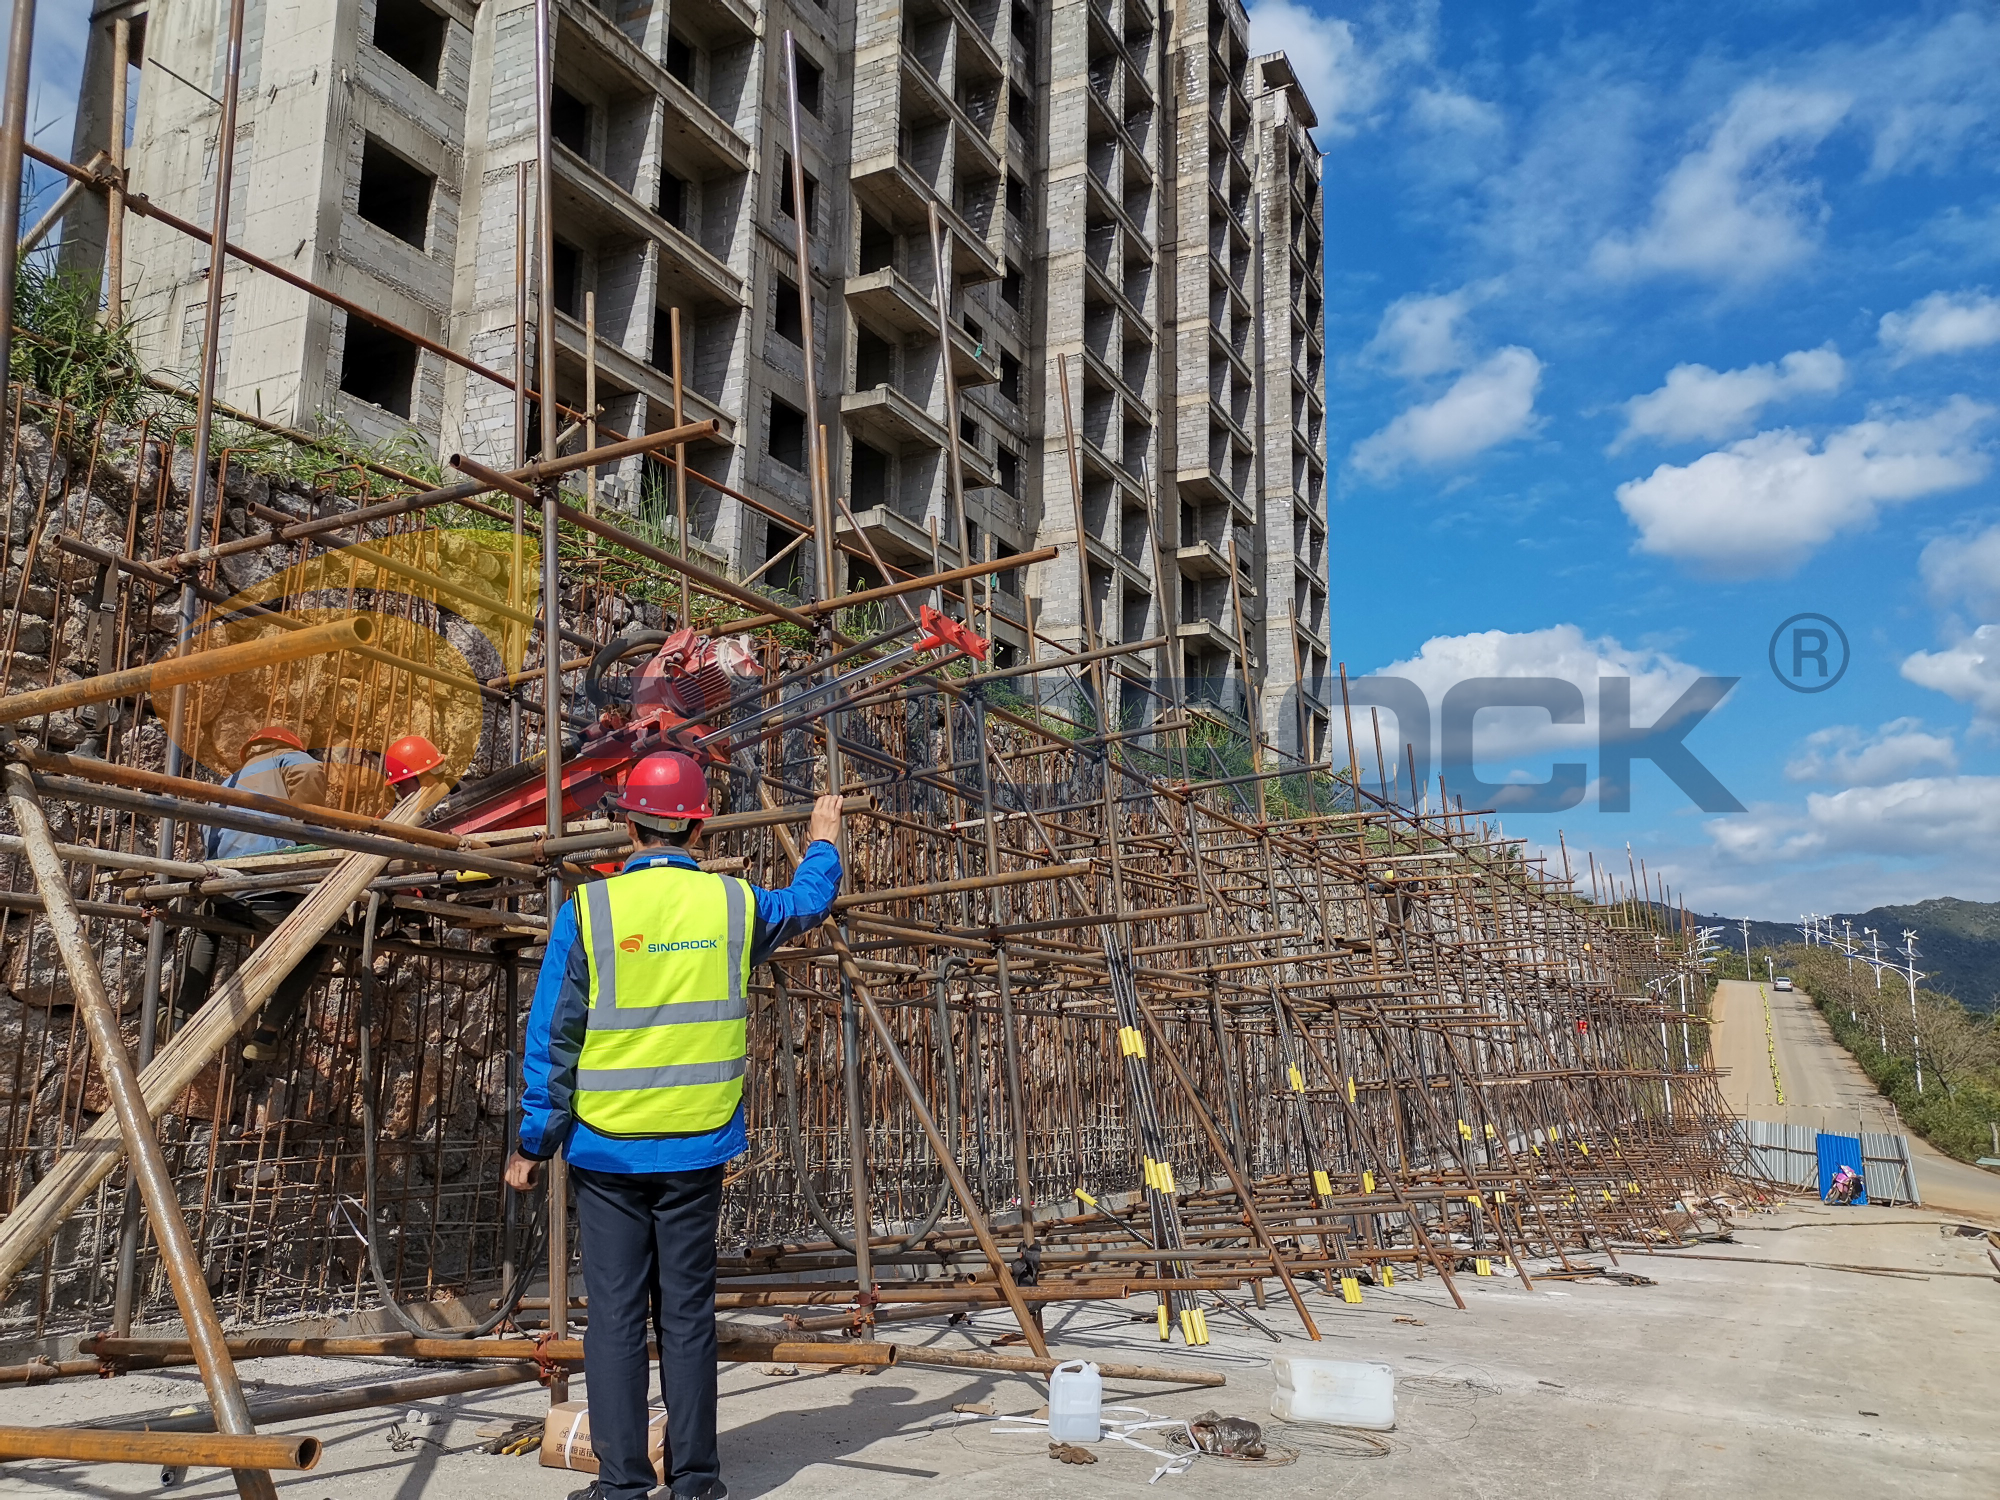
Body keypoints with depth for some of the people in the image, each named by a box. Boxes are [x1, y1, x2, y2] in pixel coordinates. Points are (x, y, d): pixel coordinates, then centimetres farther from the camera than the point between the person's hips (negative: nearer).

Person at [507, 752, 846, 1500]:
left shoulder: (587, 910, -6)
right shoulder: (734, 905, 0)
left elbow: (551, 1039, -5)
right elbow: (810, 901, 22)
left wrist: (533, 1143, 3)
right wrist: (823, 842, 42)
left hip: (606, 1148, -1)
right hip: (698, 1147, 2)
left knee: (615, 1316, 5)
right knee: (688, 1313, 9)